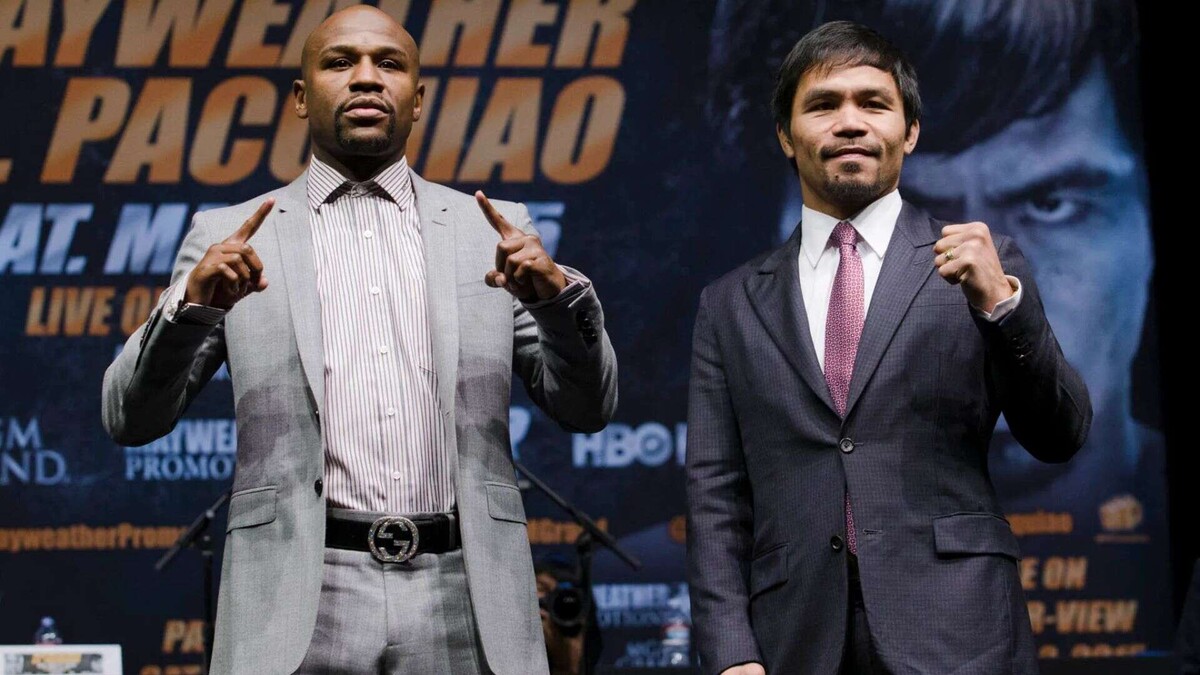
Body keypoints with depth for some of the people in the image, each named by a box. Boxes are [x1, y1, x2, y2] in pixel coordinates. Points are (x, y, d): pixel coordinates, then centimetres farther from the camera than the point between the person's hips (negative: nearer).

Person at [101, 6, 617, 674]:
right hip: (300, 612, -1)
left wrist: (559, 293, -11)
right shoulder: (232, 238, 10)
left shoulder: (490, 230, 12)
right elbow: (131, 418, 4)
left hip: (466, 607, 1)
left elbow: (588, 409, 8)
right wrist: (192, 304, -15)